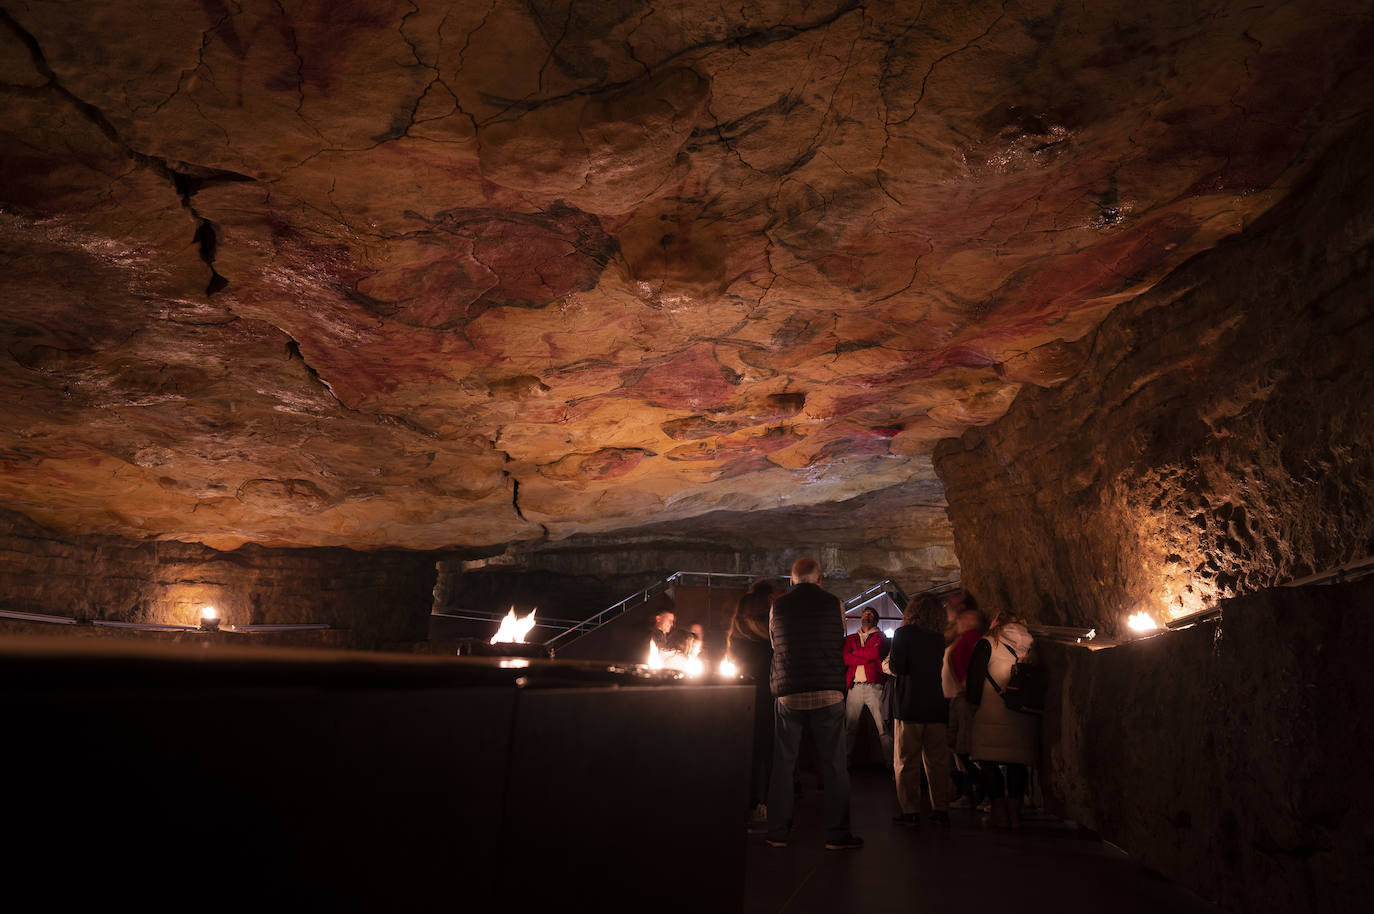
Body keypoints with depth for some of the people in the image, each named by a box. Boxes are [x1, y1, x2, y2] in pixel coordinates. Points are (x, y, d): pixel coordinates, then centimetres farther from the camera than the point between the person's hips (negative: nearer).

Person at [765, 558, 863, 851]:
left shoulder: (778, 606, 2)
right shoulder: (834, 604, -1)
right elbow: (841, 645, 10)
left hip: (787, 694, 2)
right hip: (827, 693, -1)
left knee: (783, 765, 9)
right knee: (835, 766, 7)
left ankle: (777, 832, 14)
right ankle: (837, 834, 11)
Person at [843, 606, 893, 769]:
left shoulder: (880, 637, 13)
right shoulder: (851, 638, 21)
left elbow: (877, 653, -7)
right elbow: (845, 658, 4)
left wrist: (855, 652, 4)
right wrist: (868, 655, -4)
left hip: (874, 686, -2)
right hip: (854, 687, 2)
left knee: (884, 727, -6)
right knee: (850, 728, 0)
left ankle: (890, 762, -1)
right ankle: (846, 761, 7)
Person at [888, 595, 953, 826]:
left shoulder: (903, 634, -7)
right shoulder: (939, 638, 8)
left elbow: (897, 667, -15)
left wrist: (889, 661, 7)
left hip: (909, 707, -5)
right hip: (936, 706, 5)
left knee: (906, 761, 3)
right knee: (936, 761, 12)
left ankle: (910, 811, 4)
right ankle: (941, 809, 15)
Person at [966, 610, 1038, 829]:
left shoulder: (987, 644, -1)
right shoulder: (1029, 645, 9)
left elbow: (975, 677, -4)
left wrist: (974, 703, 7)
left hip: (995, 713, -4)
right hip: (1025, 714, 4)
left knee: (987, 759, 4)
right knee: (1018, 761, 12)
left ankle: (999, 810, 0)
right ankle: (1015, 811, 11)